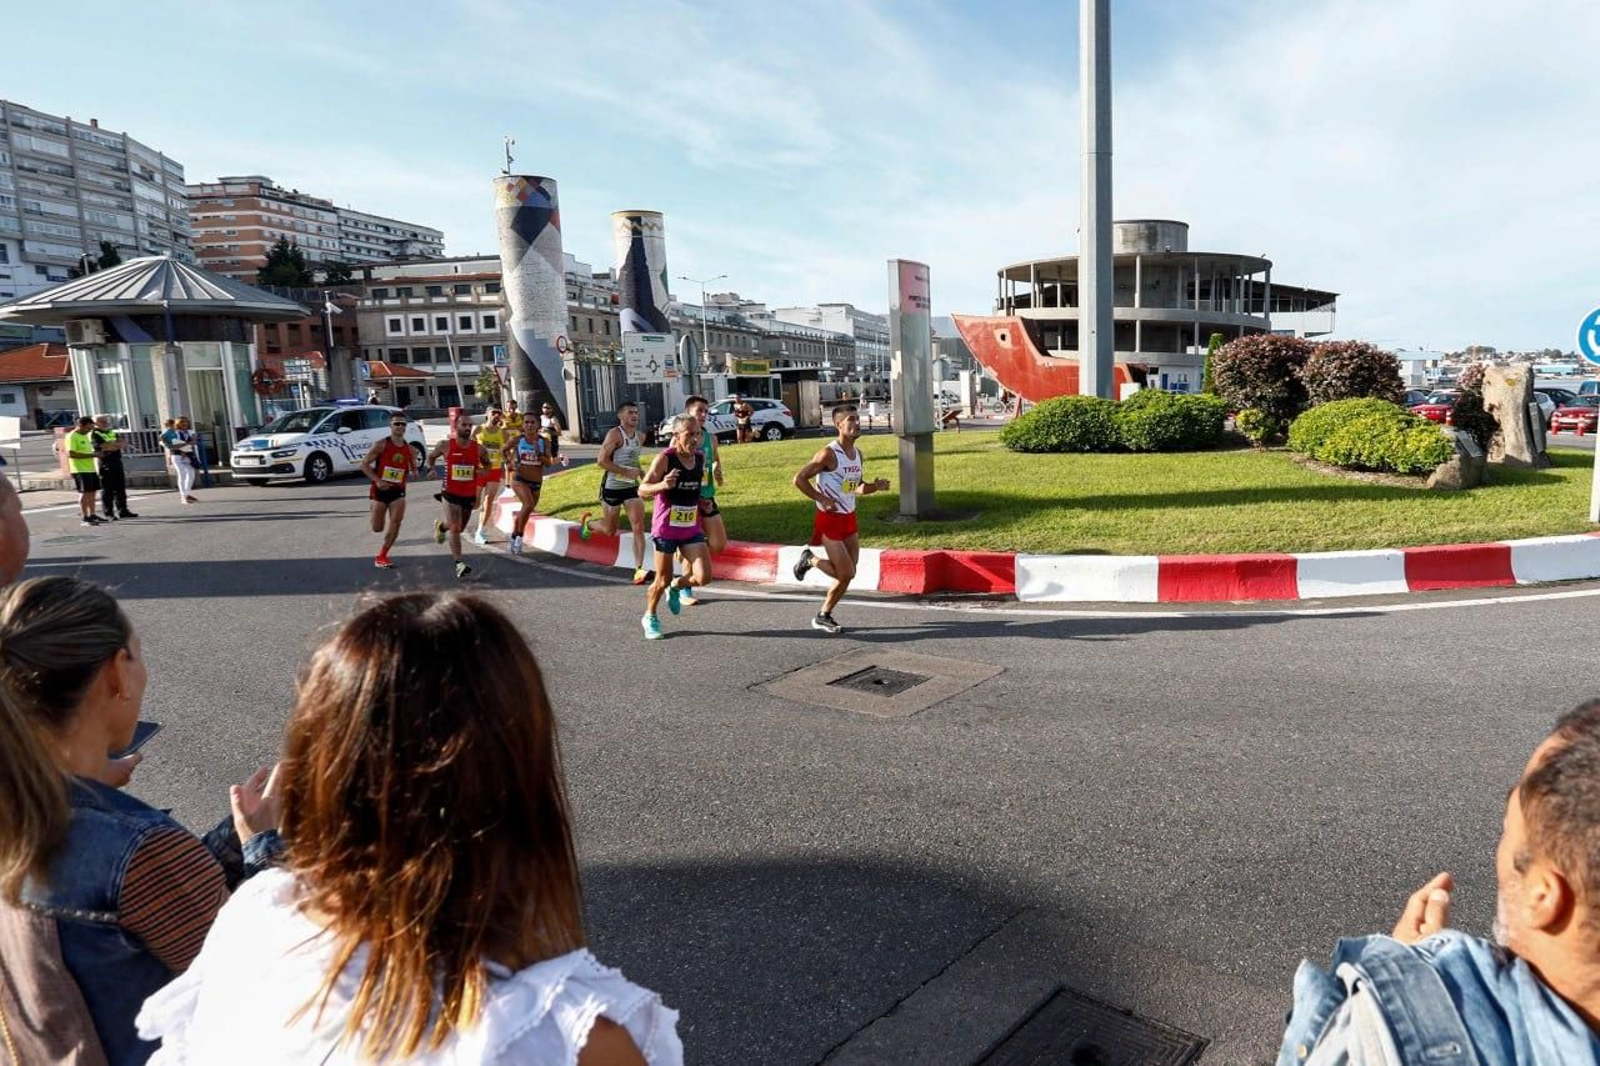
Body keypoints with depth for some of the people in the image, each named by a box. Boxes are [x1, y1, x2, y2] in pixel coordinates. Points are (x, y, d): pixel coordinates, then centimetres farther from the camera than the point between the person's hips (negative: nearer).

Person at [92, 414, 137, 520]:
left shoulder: (112, 432, 18)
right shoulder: (95, 434, -5)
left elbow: (122, 443, 6)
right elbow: (105, 447, -17)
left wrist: (111, 444, -11)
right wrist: (116, 444, -2)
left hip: (117, 462, 7)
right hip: (105, 464, -7)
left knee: (120, 488, 10)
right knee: (107, 491, -3)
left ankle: (123, 511, 16)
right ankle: (109, 513, 0)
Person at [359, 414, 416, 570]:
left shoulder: (409, 449, 3)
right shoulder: (381, 445, -9)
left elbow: (413, 468, 19)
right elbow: (364, 464, -9)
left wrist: (414, 472, -5)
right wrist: (377, 480, -21)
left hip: (398, 491, 3)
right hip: (380, 490, -3)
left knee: (396, 523, -12)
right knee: (377, 528, 1)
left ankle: (381, 556, 2)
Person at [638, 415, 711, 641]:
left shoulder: (701, 457, 1)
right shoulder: (665, 459, -15)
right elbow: (642, 490, -14)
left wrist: (701, 502, 9)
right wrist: (663, 485, -32)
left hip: (692, 528, 4)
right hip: (666, 528, -4)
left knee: (703, 577, -8)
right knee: (663, 580, 6)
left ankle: (676, 587, 25)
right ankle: (650, 617, 34)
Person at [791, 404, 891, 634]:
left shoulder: (857, 454, 8)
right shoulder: (829, 454, -16)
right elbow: (799, 479, -15)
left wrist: (876, 486, 0)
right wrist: (822, 499, -19)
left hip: (849, 518, 8)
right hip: (830, 520, -8)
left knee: (848, 574, 7)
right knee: (846, 574, -9)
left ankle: (824, 616, 22)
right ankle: (810, 559, 16)